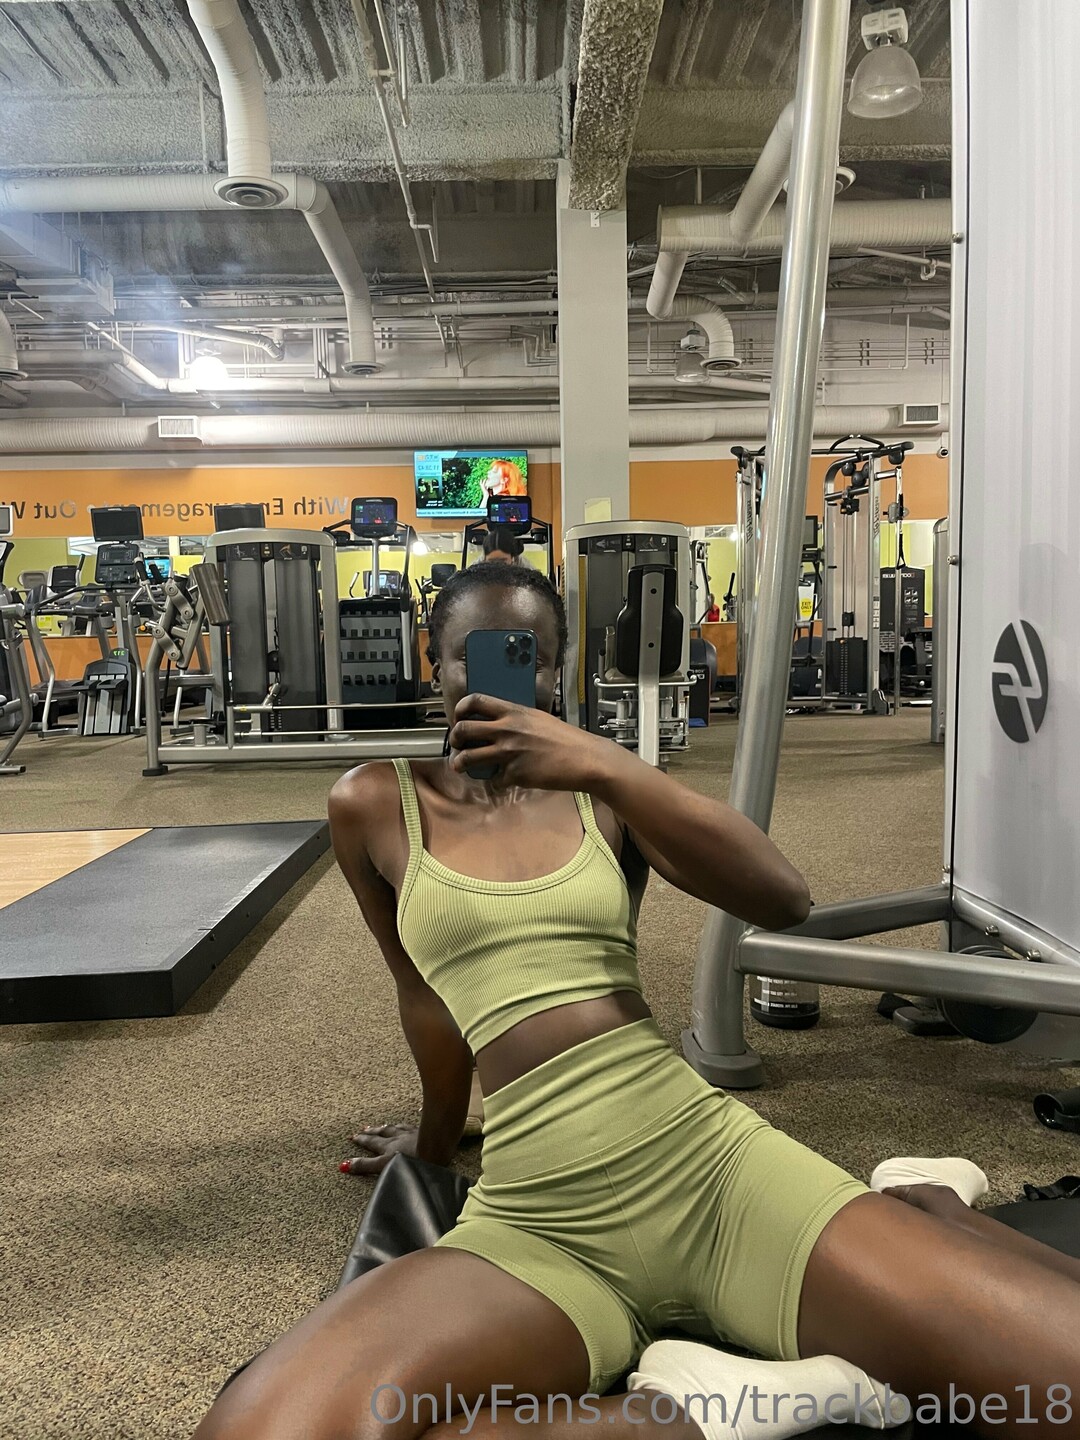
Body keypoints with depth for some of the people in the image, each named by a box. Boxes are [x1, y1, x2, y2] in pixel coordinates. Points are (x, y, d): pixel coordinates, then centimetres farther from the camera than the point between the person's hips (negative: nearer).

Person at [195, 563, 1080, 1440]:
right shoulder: (375, 806, 8)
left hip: (719, 1165, 2)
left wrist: (603, 766, -16)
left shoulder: (596, 795, 11)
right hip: (540, 1227, -1)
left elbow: (785, 899, -5)